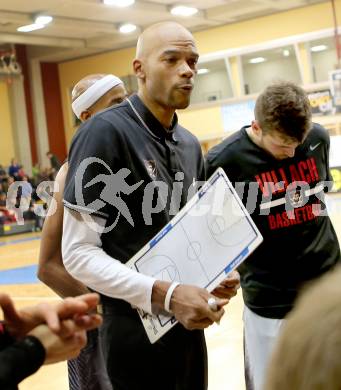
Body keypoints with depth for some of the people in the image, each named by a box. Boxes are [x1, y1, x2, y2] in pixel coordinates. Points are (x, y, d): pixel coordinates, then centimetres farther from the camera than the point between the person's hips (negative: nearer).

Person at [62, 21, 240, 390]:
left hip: (188, 323, 7)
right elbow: (79, 253, -18)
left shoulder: (190, 144, 8)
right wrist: (164, 294, -26)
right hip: (136, 329, -7)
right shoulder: (104, 132, -15)